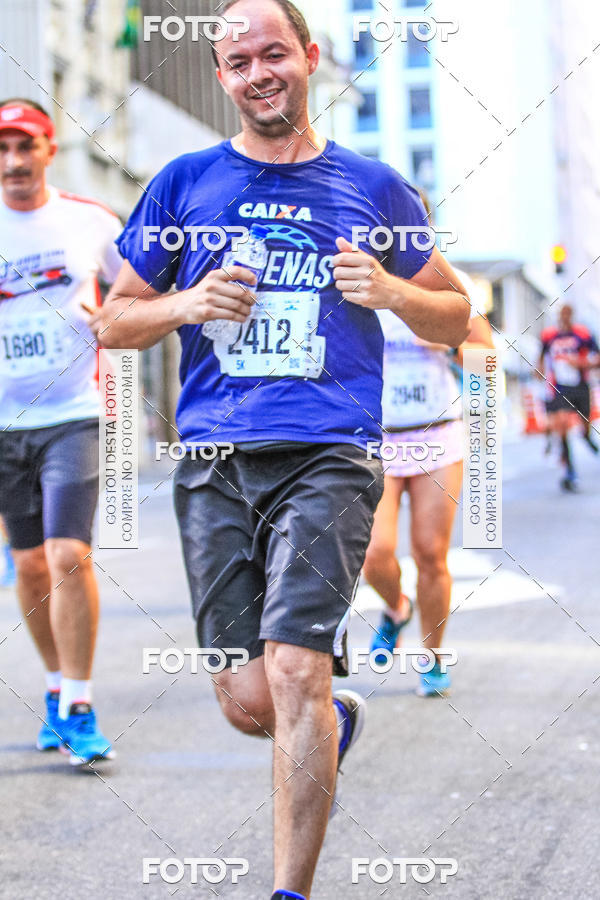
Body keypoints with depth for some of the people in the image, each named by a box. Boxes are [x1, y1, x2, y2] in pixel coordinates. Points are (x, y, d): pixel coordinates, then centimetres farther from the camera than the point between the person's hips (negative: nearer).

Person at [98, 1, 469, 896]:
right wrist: (187, 303, -5)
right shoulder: (185, 182, 11)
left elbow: (454, 319, 17)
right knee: (247, 702, 2)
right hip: (213, 461, 2)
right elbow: (114, 321, 16)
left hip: (327, 456, -2)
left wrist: (390, 291, -4)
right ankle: (336, 719, 37)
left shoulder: (371, 185, 10)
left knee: (294, 671, -18)